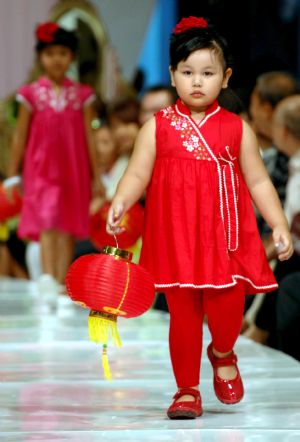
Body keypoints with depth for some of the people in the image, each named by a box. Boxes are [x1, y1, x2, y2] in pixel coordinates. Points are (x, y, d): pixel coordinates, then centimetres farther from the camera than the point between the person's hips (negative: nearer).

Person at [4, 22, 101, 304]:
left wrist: (96, 177, 6)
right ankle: (48, 279, -29)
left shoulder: (82, 95, 5)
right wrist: (12, 176, 6)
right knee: (47, 221, -16)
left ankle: (61, 286, 9)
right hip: (40, 169, -2)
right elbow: (20, 137, 6)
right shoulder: (31, 94, 2)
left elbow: (89, 138, 7)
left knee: (68, 227, 3)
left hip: (74, 171, 2)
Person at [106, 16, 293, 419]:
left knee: (227, 312, -1)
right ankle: (187, 389, 20)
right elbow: (137, 174, -4)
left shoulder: (237, 129, 3)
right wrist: (119, 204, -23)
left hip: (225, 240, 0)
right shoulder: (157, 127, 1)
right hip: (176, 241, 0)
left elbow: (259, 181, 5)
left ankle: (223, 356, 34)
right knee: (183, 316, 4)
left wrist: (279, 226, -2)